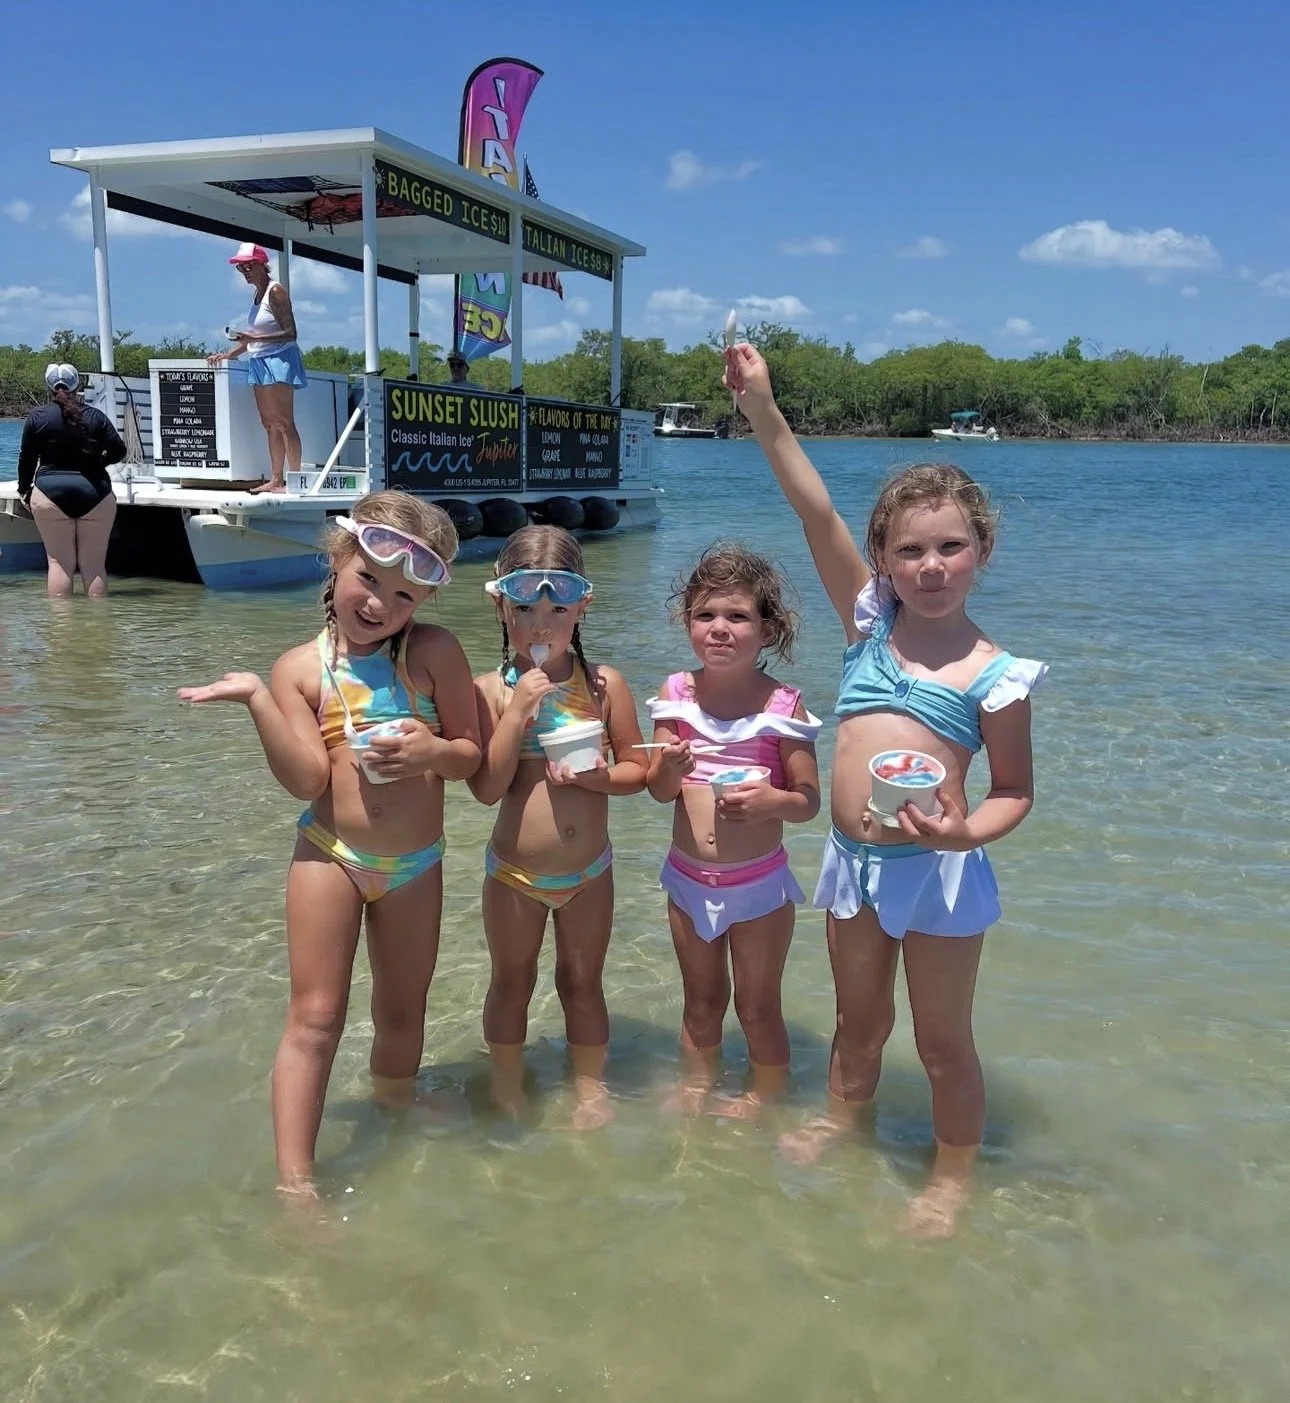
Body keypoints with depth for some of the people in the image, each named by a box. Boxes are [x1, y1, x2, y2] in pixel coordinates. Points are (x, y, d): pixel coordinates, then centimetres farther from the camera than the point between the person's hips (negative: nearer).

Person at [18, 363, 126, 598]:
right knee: (94, 564, 4)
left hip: (51, 493, 0)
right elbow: (118, 450, 2)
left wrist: (25, 491, 19)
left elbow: (27, 458, 7)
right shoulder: (95, 416, 4)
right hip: (95, 493, 1)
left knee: (59, 562, 3)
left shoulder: (37, 416, 3)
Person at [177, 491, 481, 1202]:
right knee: (315, 1018, -1)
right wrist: (257, 699, -24)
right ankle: (294, 1181, 6)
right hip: (330, 855, -1)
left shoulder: (434, 652, -7)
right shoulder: (301, 667, -6)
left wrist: (432, 752, -24)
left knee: (402, 1015, 17)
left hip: (414, 864, 1)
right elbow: (308, 777, -16)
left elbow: (471, 753, -2)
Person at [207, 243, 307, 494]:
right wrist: (229, 354, 16)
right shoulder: (258, 294, 16)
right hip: (259, 361, 9)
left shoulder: (275, 291, -9)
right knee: (269, 423, 7)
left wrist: (255, 338, -24)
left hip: (278, 358, -9)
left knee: (283, 422, -11)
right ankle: (275, 479, 9)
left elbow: (290, 333, -16)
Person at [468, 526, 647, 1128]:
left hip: (588, 871, 1)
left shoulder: (603, 684, -9)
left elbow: (637, 768, -3)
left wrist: (597, 777, -22)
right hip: (514, 871, 0)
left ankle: (590, 1086, 38)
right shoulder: (490, 690, -12)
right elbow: (486, 788, -19)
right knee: (511, 983, 18)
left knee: (582, 983, 18)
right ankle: (508, 1091, 39)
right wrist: (518, 712, -25)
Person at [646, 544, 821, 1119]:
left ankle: (763, 1102, 35)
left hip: (759, 882, -3)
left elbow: (808, 800, -9)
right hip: (688, 878, 3)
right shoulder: (676, 695, -6)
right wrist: (671, 767, -28)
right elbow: (659, 790, -6)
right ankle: (696, 1089, 42)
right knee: (701, 1003, 21)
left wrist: (771, 800, -31)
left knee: (758, 1007, 13)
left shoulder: (782, 705, -14)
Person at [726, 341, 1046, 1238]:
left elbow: (1014, 792, -2)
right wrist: (764, 412, -14)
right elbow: (817, 514, -8)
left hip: (938, 869, -3)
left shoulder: (995, 674, -8)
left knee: (943, 1039, 11)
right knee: (860, 1019, 23)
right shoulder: (870, 623, 1)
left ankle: (953, 1176, 32)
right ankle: (840, 1120, 46)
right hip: (853, 860, 4)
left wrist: (968, 832, -24)